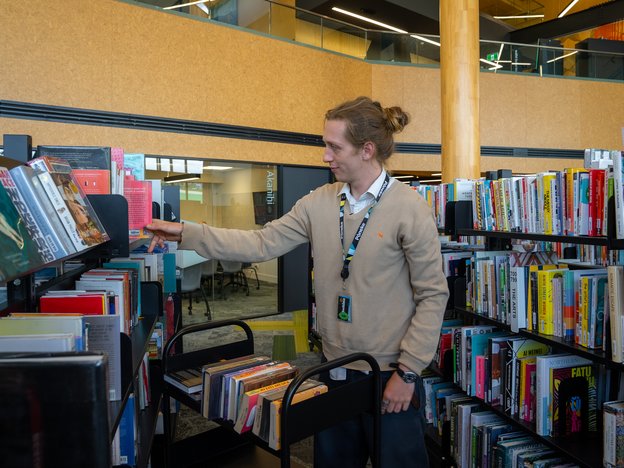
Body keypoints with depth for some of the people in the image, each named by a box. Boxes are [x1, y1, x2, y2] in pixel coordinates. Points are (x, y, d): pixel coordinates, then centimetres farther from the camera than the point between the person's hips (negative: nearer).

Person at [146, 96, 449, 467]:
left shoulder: (409, 207, -14)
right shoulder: (320, 203, 0)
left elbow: (433, 296, -11)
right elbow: (262, 243, -2)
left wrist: (408, 372, -12)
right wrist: (186, 234, -6)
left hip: (390, 376, -5)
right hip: (336, 370, 5)